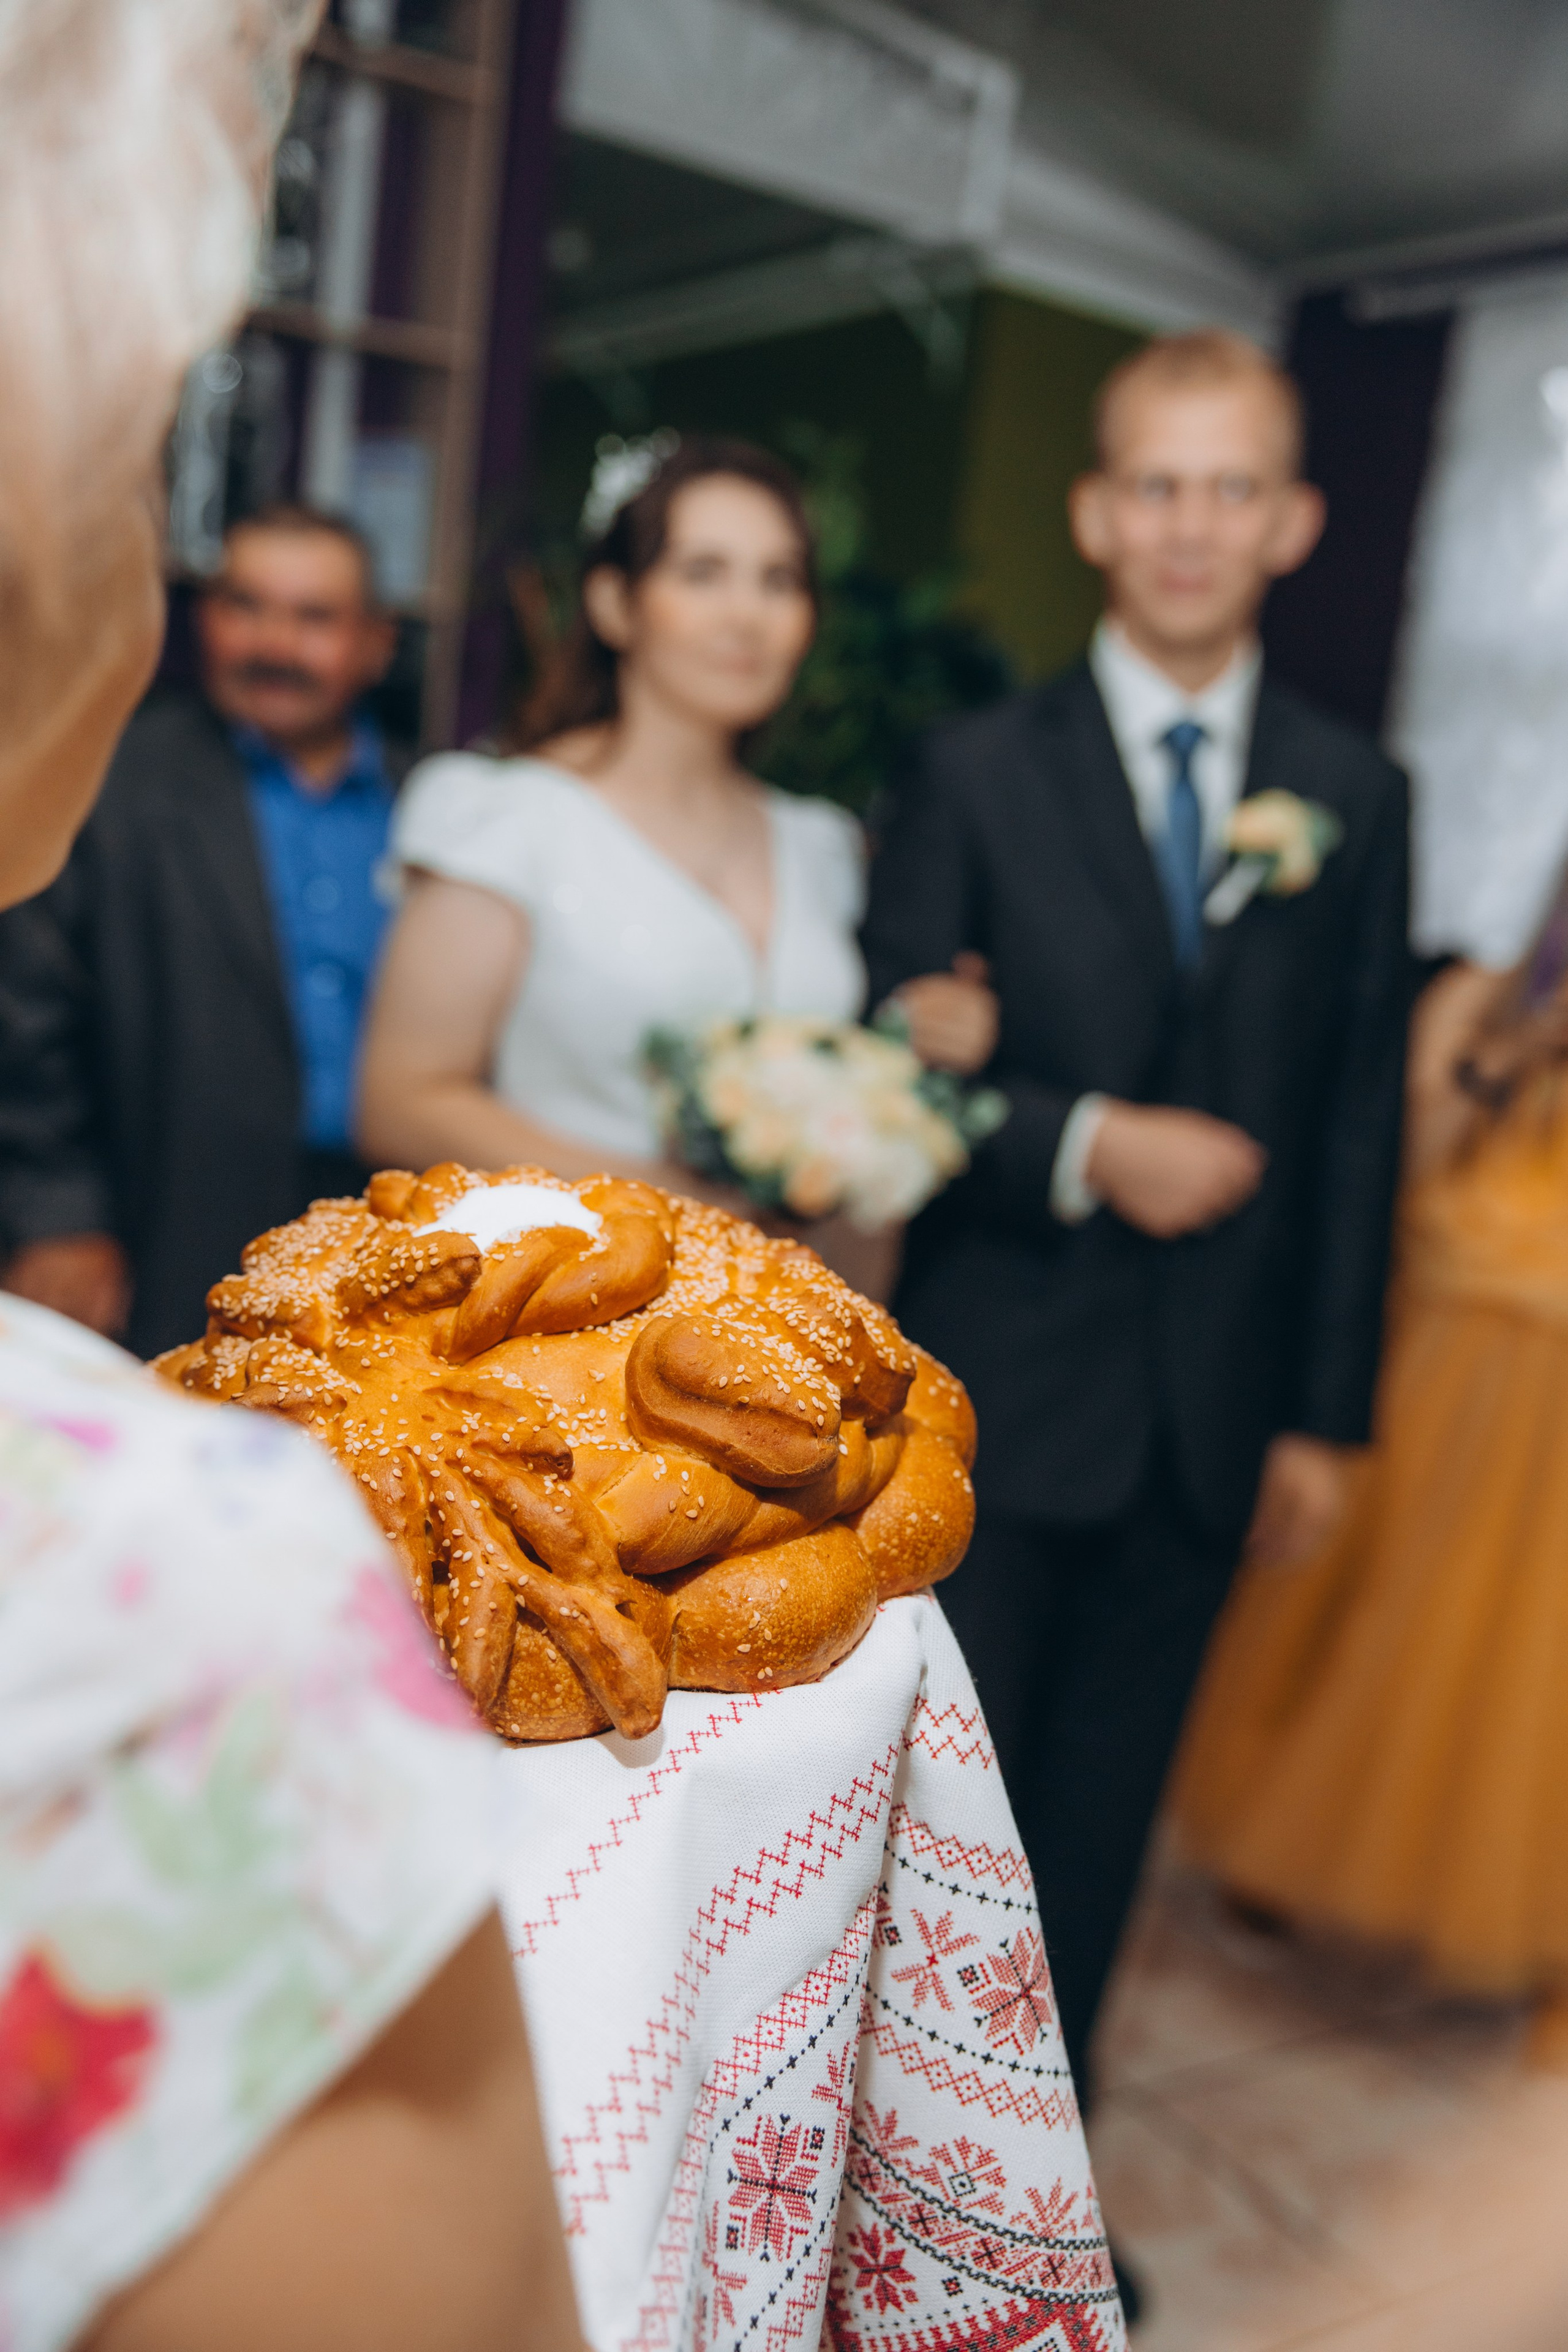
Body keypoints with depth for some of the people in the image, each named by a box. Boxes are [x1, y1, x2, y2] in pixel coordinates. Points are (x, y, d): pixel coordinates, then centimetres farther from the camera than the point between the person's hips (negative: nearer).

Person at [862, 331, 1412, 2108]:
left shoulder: (1353, 800, 5)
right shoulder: (977, 773, -1)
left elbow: (1358, 1124, 4)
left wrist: (1326, 1411, 2)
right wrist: (1083, 1145, -19)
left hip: (1209, 1412, 3)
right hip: (996, 1394, -2)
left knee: (1099, 1817, 17)